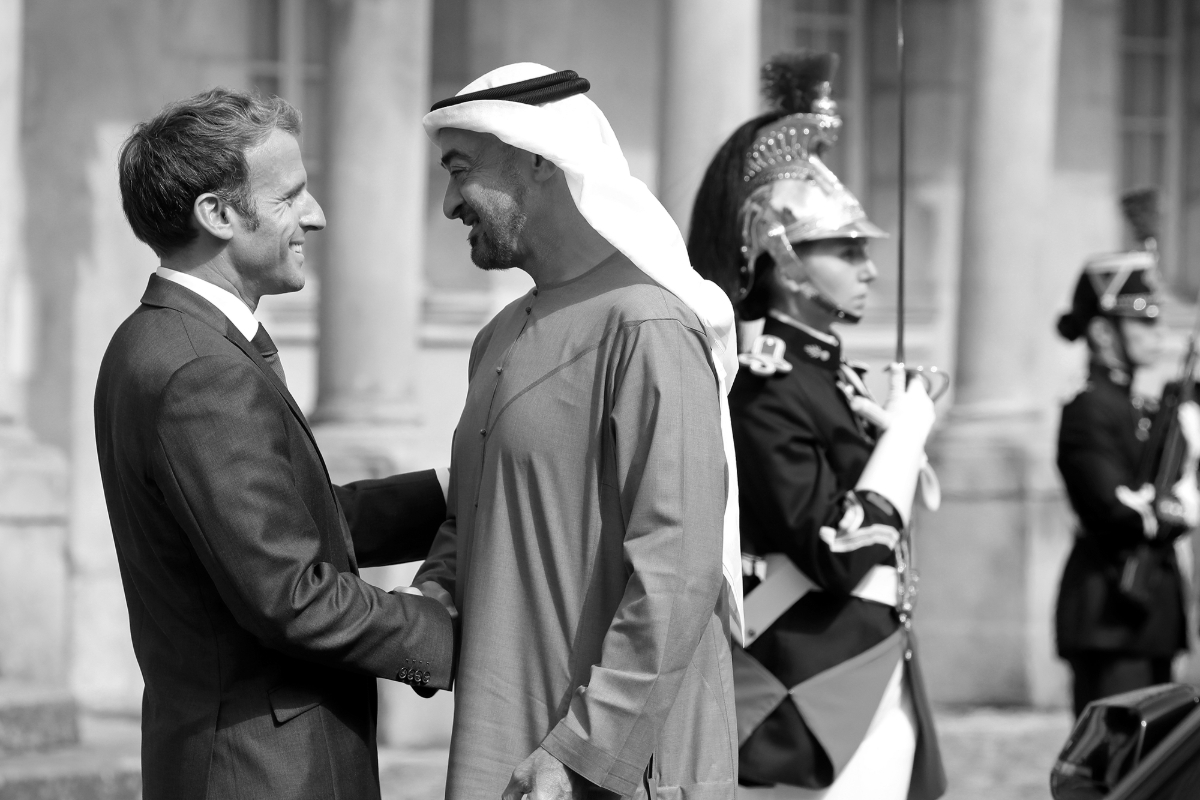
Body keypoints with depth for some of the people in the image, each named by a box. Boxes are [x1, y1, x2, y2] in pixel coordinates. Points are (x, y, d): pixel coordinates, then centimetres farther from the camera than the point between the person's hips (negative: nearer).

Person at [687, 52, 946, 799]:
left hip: (877, 697, 9)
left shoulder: (841, 378, 13)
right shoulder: (763, 389, -14)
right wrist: (904, 434, -12)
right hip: (804, 712, -9)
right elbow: (838, 552, -21)